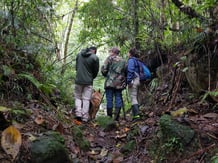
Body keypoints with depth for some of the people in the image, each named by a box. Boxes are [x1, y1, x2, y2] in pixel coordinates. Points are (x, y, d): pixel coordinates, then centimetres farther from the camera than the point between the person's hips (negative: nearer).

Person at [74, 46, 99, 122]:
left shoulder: (79, 54, 5)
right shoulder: (95, 57, -8)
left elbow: (76, 67, 12)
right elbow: (96, 71, 0)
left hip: (78, 80, 3)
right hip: (88, 82, -3)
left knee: (78, 97, 16)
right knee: (86, 99, 3)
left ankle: (78, 113, 5)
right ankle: (85, 117, 3)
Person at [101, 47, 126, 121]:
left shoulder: (109, 58, 0)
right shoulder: (123, 61, 14)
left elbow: (103, 69, -5)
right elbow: (126, 72, 11)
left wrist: (106, 75, 12)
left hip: (110, 82, -3)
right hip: (119, 83, 4)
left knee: (109, 99, 1)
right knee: (118, 99, 5)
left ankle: (109, 117, 3)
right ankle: (116, 117, 1)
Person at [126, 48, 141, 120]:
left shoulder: (131, 60, -7)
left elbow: (130, 71, -17)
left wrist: (129, 81, -19)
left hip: (133, 81, -9)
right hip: (137, 80, 9)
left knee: (133, 98, -11)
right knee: (135, 98, 11)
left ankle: (137, 115, -18)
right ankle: (135, 115, 14)